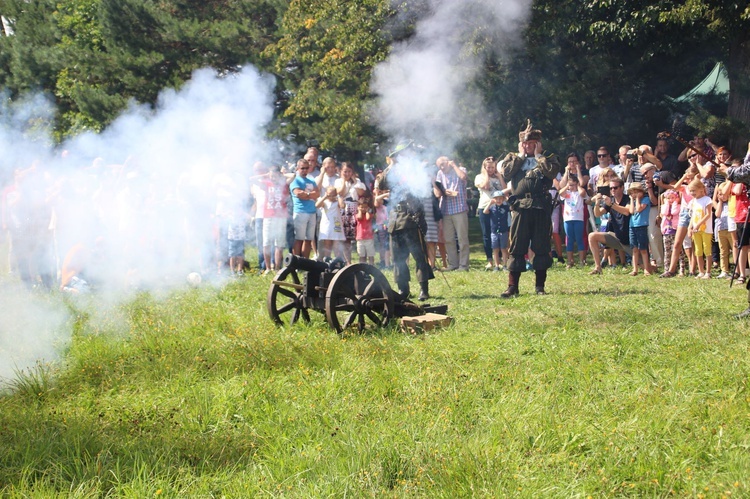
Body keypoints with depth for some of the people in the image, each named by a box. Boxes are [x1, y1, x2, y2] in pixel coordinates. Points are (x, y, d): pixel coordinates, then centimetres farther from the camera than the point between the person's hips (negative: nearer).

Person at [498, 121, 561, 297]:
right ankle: (512, 286, 4)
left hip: (541, 208, -1)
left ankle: (540, 285, 10)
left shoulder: (548, 159, 11)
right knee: (516, 247, 0)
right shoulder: (513, 158, 16)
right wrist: (521, 156, 1)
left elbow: (552, 171, -11)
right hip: (520, 207, 1)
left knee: (541, 247, 2)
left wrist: (538, 155, -1)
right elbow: (505, 172, -4)